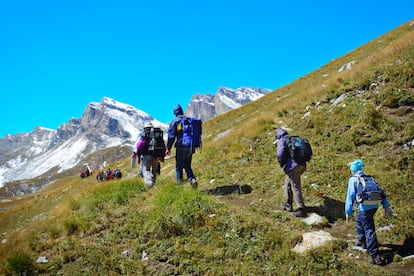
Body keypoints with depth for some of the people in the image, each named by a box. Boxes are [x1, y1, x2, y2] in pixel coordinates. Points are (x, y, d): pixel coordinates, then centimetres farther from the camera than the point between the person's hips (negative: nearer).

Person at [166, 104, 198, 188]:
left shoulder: (174, 122, -3)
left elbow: (171, 136, -7)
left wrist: (168, 148, -2)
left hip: (181, 146, -4)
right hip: (190, 146, 5)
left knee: (179, 166, 6)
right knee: (187, 165, 14)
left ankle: (180, 184, 5)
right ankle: (192, 179, -8)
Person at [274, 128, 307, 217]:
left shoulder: (282, 141, 2)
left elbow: (280, 154, -15)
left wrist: (282, 164, 2)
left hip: (292, 166, -8)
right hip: (302, 165, 8)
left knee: (296, 188, -5)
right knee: (288, 183, 23)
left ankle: (302, 210, -7)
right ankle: (288, 204, 29)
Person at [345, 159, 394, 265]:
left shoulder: (353, 179, 1)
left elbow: (350, 196, -5)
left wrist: (348, 212, -2)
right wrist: (387, 207, 13)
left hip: (364, 208, -7)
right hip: (374, 206, 7)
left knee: (369, 230, -6)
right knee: (359, 221, 30)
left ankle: (375, 256, -10)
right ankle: (362, 241, 46)